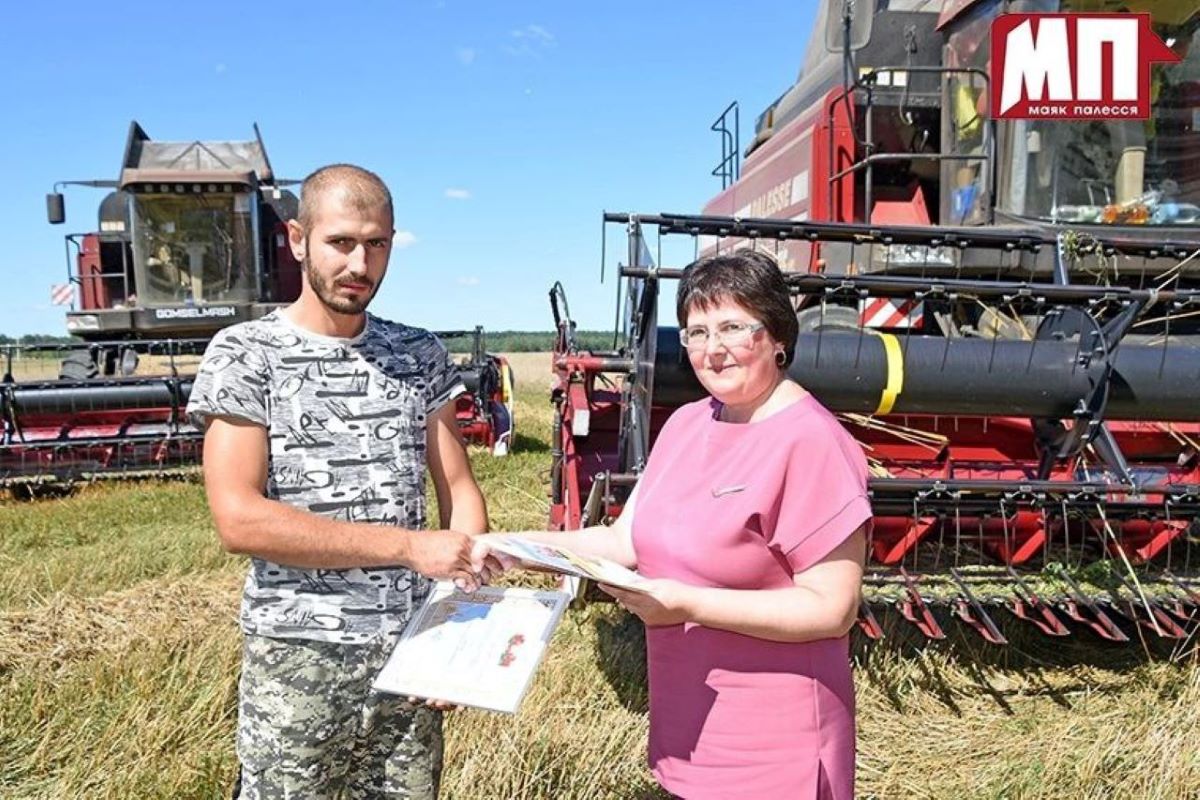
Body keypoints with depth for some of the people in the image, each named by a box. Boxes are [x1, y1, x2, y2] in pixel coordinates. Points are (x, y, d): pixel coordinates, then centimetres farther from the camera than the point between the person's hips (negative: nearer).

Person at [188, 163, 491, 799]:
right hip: (297, 661, -3)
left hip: (413, 651, 3)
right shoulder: (244, 354, -8)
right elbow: (238, 520, -17)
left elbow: (458, 488, 4)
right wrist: (407, 545, -21)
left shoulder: (420, 355, 4)